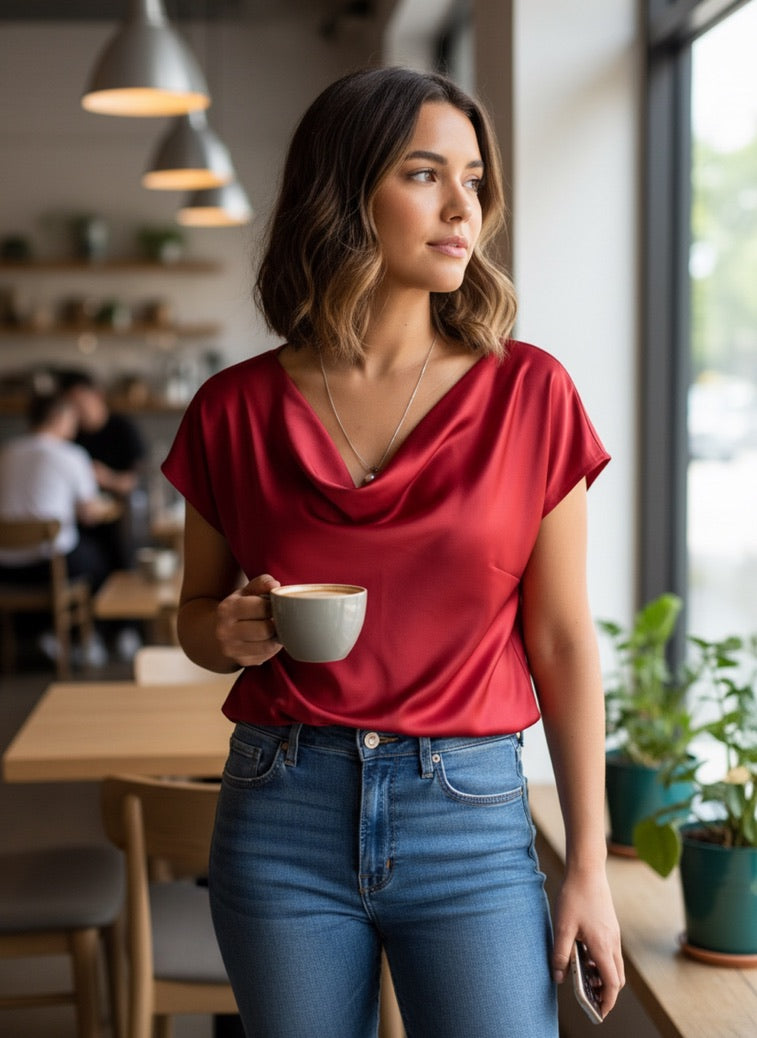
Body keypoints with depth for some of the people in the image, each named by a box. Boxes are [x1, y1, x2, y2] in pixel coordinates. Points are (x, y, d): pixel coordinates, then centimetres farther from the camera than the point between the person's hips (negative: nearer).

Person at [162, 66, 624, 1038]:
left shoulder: (527, 394, -3)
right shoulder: (237, 409, 0)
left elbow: (562, 640, -1)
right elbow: (195, 612, 13)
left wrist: (587, 864, -1)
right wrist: (226, 633, -11)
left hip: (468, 813, -1)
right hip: (283, 812, 1)